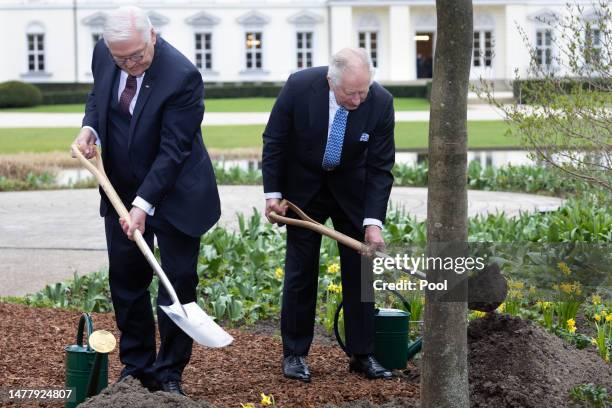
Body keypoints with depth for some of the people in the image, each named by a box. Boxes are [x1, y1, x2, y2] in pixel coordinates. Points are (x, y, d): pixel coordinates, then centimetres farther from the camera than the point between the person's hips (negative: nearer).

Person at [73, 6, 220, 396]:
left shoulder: (183, 77, -28)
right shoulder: (103, 53, -9)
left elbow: (172, 150, -26)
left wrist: (144, 204, -30)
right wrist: (89, 127, -10)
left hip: (173, 194, -5)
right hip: (121, 190, 5)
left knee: (178, 283, 1)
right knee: (126, 281, 10)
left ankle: (169, 374, 12)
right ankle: (136, 366, 21)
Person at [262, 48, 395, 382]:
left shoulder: (380, 102, -23)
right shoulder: (299, 87, -26)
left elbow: (380, 167, -17)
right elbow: (274, 142, -12)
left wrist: (373, 222, -25)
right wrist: (273, 193, -12)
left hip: (352, 189, 1)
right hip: (303, 188, -1)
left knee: (360, 270, -1)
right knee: (301, 271, -1)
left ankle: (362, 355, 7)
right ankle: (294, 354, 9)